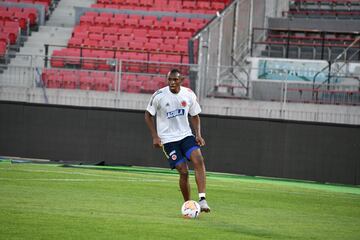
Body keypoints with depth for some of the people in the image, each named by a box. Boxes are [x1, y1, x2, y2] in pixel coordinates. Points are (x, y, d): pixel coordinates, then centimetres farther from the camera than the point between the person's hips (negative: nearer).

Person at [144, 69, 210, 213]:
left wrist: (198, 134, -2)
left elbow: (195, 115, 12)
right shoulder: (159, 96, -10)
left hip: (186, 135, 3)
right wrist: (155, 137, -7)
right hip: (168, 139, -3)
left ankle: (202, 199, -27)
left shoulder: (189, 95, -1)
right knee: (183, 171, -12)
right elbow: (148, 115, 1)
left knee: (198, 160, -23)